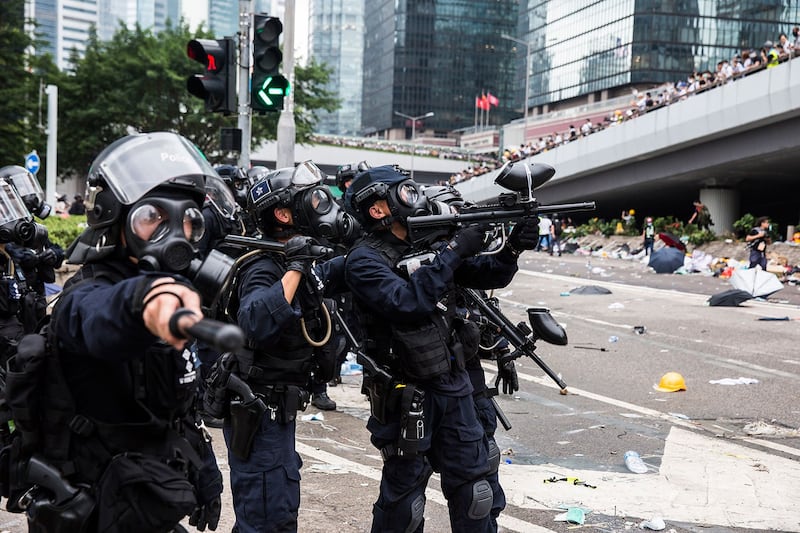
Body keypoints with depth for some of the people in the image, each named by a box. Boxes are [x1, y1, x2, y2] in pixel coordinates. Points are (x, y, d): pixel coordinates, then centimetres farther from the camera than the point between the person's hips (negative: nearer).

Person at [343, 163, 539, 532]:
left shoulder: (429, 245, 7)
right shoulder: (364, 260, -14)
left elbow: (489, 276, 10)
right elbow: (409, 303, -30)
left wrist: (512, 250, -10)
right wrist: (454, 250, -25)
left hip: (452, 387, 6)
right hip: (405, 396, -6)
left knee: (472, 490, 11)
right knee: (403, 501, 6)